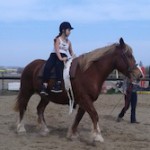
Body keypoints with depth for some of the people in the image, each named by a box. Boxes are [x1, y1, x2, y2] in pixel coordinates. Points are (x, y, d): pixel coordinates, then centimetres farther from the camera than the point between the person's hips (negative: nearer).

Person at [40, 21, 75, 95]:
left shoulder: (68, 42, 17)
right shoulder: (58, 39, 2)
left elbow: (71, 52, 24)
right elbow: (57, 49, -11)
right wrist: (60, 58, -23)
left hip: (64, 57, 2)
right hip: (54, 55, -2)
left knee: (58, 65, -34)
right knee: (47, 67, -29)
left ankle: (58, 84, -41)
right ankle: (44, 87, -33)